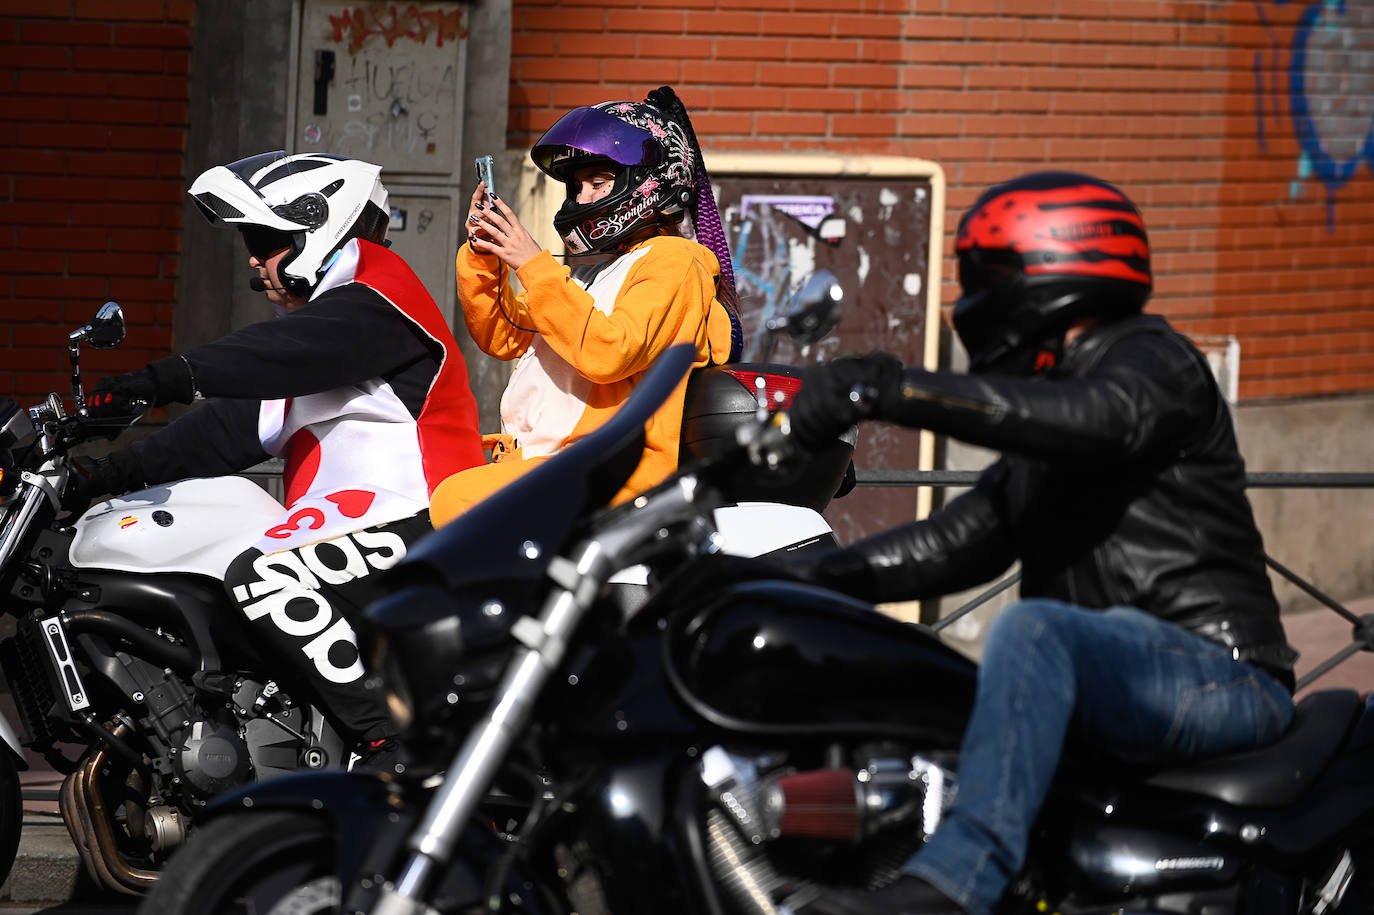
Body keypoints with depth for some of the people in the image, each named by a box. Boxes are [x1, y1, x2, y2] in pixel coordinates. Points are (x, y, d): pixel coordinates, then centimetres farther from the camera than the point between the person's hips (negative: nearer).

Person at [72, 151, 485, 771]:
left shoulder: (377, 303, -7)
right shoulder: (310, 316, 25)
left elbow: (290, 351, -25)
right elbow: (238, 425, 21)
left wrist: (170, 378, -36)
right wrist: (123, 470, 10)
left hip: (411, 519, -11)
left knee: (261, 578, -32)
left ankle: (394, 742, -32)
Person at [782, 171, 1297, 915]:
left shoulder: (1152, 360, -4)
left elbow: (1097, 417, -27)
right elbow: (961, 539, 21)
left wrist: (894, 390, -35)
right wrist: (809, 578, 8)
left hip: (1220, 680, -10)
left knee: (1031, 631, -36)